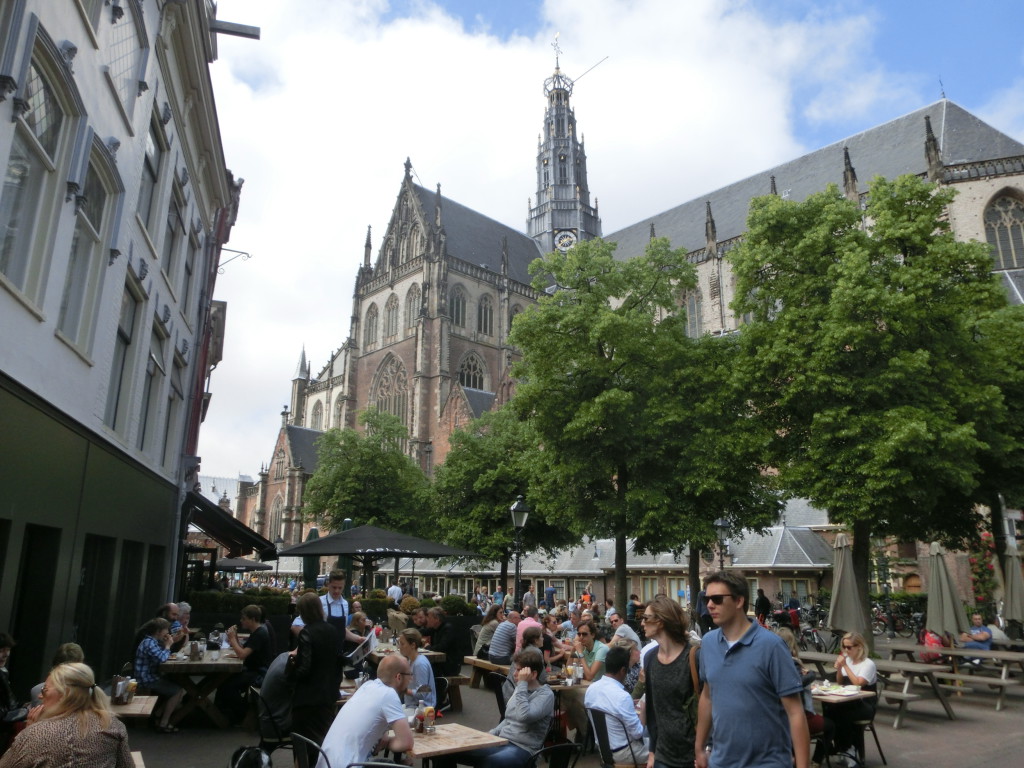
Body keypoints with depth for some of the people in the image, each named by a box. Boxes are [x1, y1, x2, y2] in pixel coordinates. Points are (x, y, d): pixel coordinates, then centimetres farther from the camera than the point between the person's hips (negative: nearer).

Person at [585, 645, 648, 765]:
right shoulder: (622, 696, -29)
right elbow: (638, 733, -20)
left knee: (647, 740, 26)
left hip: (602, 747, 7)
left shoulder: (591, 689, -6)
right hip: (621, 753, -7)